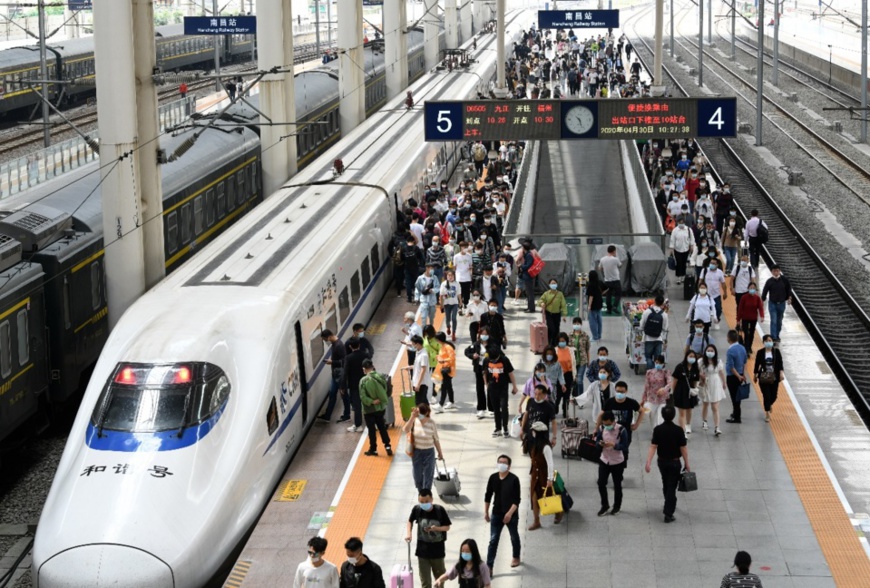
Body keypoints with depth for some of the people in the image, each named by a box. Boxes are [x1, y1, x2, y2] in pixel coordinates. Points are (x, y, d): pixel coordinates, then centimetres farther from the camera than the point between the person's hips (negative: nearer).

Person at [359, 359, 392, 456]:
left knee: (371, 429, 8)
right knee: (382, 427, 18)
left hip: (369, 409, -3)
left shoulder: (363, 381, -18)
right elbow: (386, 390, -2)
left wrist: (372, 402, -14)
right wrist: (381, 400, 5)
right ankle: (387, 445, 14)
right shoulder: (381, 377, -9)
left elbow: (362, 397, -20)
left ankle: (373, 449, 15)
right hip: (381, 407, 3)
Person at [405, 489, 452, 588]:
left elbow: (447, 527, -8)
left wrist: (436, 528, -27)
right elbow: (410, 521, 10)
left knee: (440, 577, 17)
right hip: (422, 550, 1)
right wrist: (408, 533, -6)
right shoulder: (417, 509, -10)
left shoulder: (439, 510, -16)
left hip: (437, 550, -1)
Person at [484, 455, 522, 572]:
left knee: (514, 537, 20)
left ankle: (516, 558, 43)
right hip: (496, 514, 3)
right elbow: (488, 495, 7)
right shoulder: (493, 478, -3)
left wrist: (510, 513, -25)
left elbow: (517, 499, -17)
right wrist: (486, 512, 7)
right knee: (493, 540, -2)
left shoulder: (514, 479, -16)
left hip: (511, 514, -3)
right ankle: (489, 566, -3)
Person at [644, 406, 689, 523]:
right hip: (674, 462, -3)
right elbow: (683, 448, -11)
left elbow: (653, 446, -12)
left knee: (666, 485, 23)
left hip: (662, 461, 3)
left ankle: (669, 506, 41)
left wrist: (648, 462, -11)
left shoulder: (658, 429, -9)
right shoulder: (678, 430, -15)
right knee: (671, 487, 1)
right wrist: (686, 464, -2)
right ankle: (668, 514, -4)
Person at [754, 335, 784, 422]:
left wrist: (781, 372, -16)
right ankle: (767, 414, 8)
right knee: (766, 396, -5)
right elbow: (757, 364, 5)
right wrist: (755, 375, 10)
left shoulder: (776, 352, 0)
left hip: (774, 378, 1)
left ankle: (770, 405, 43)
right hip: (763, 378, -1)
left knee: (773, 396, 6)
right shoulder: (760, 352, -2)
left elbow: (780, 363, -3)